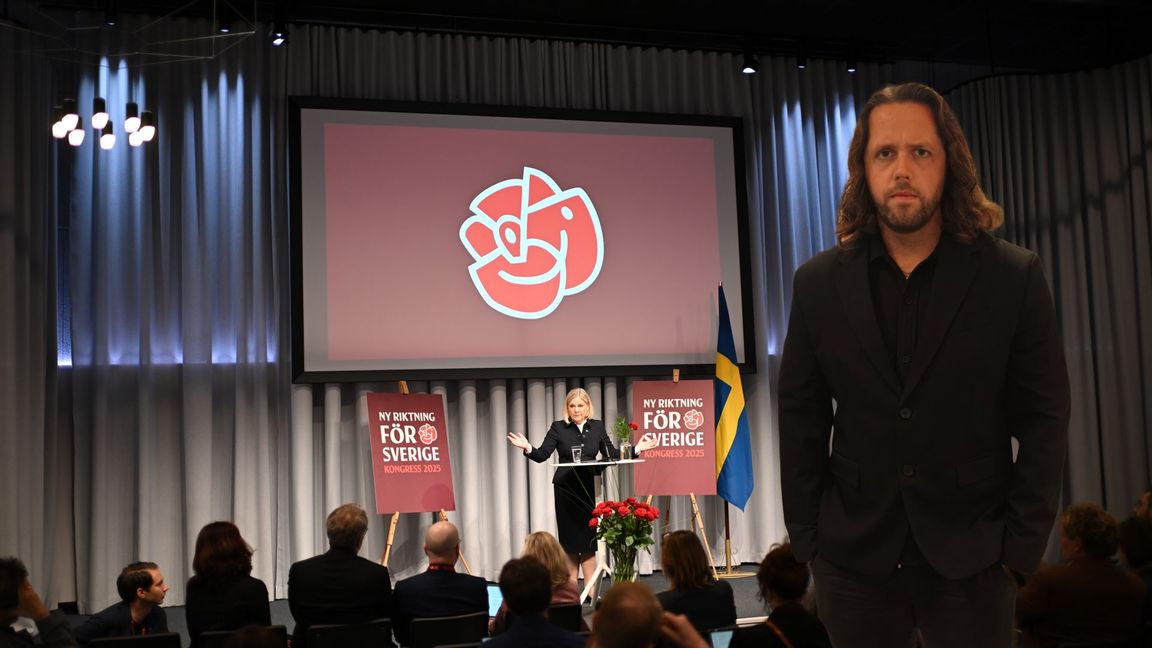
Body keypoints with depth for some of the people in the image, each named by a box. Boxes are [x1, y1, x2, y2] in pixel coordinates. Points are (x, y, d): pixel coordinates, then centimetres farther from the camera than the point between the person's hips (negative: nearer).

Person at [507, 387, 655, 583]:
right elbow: (542, 455, -5)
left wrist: (636, 448, 3)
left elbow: (612, 454, 10)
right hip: (566, 488, -2)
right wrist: (528, 448, -23)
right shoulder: (558, 428, -1)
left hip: (589, 488, 2)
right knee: (570, 538, 3)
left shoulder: (597, 427, 7)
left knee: (588, 538, 2)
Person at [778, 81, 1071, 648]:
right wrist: (806, 538, 1)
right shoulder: (818, 283, 0)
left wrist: (1021, 547, -5)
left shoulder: (1013, 277, -4)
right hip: (853, 559, 2)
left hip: (972, 559, -1)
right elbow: (801, 420, 3)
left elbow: (1043, 420, -2)